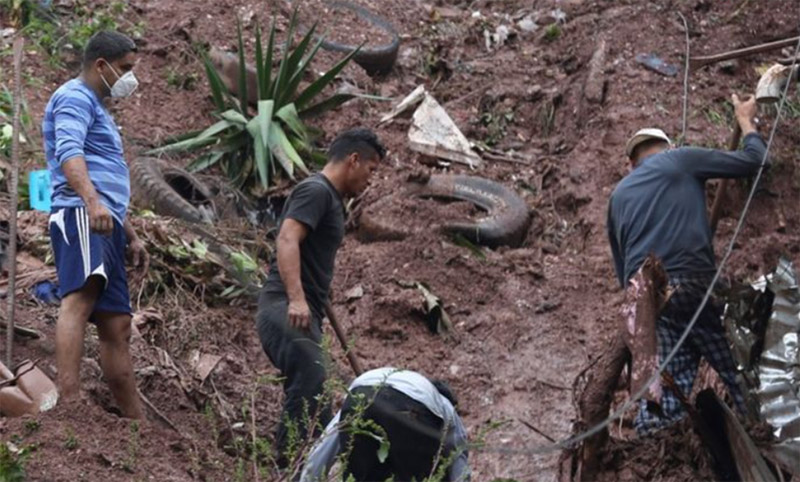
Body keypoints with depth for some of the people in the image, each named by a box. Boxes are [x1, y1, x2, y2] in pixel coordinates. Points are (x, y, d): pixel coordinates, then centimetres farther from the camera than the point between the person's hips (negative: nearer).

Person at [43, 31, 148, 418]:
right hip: (80, 215, -10)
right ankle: (70, 403, -46)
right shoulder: (75, 98, 0)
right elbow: (69, 153, -20)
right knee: (80, 298, -29)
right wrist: (91, 201, -36)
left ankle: (136, 422, 13)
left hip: (107, 225, 11)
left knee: (116, 326, 10)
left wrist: (132, 237, 33)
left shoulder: (96, 109, 32)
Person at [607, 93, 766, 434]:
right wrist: (745, 121, 31)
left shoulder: (619, 195, 25)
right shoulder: (680, 160, 11)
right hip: (692, 286, -5)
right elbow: (751, 161, 14)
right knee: (741, 377, 1)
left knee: (663, 392, 2)